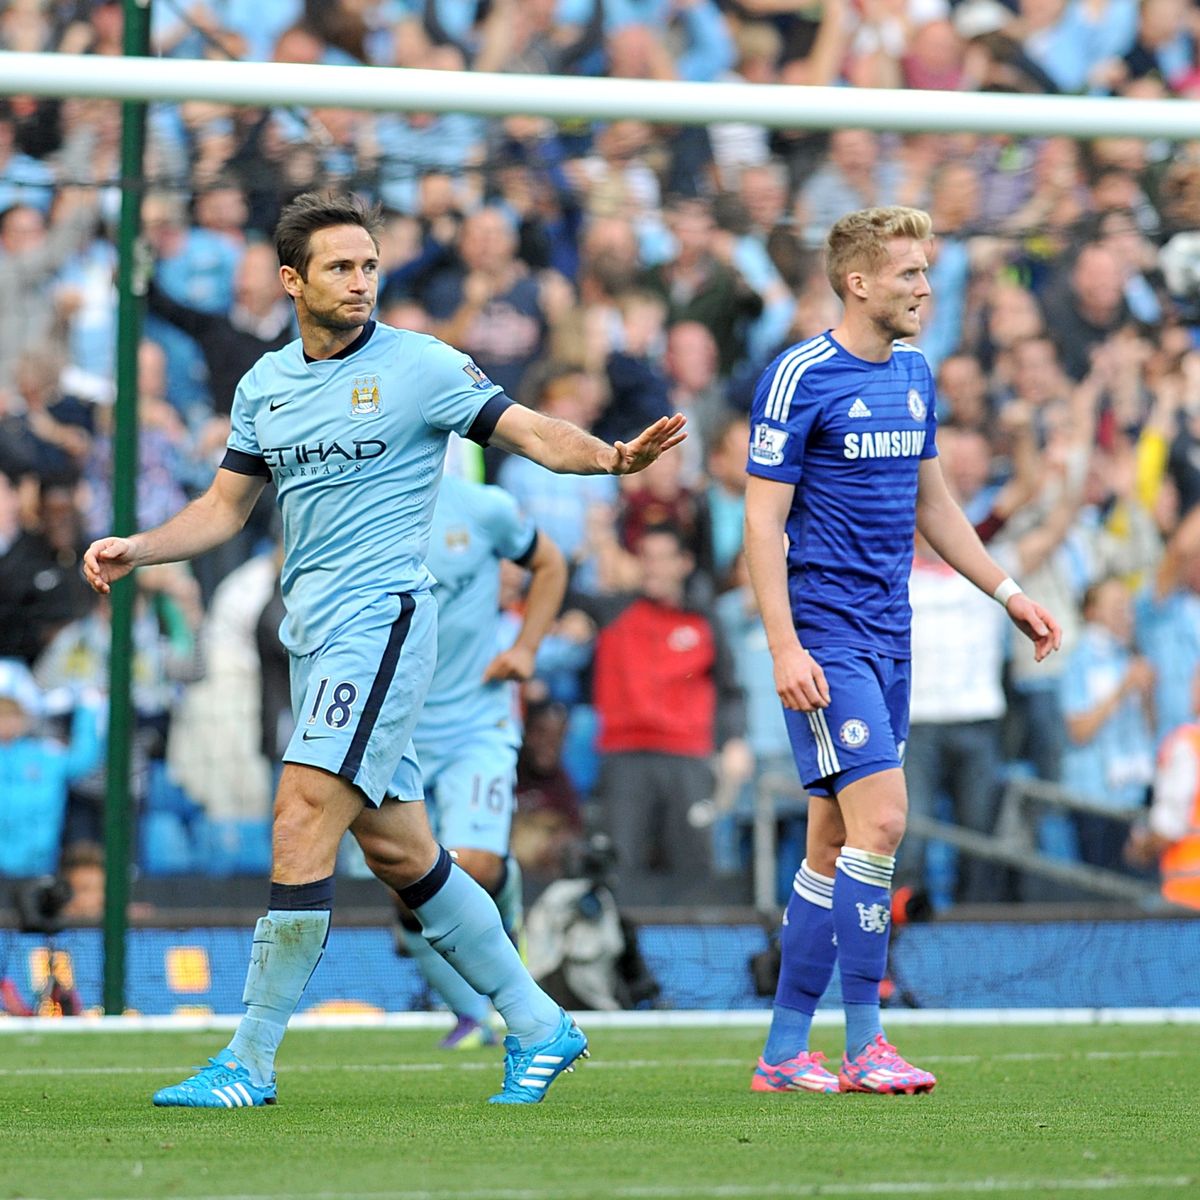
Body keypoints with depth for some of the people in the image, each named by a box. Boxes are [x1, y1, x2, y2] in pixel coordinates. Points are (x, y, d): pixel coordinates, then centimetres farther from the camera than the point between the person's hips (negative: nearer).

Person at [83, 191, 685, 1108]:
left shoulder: (421, 367, -4)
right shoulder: (265, 383, 13)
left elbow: (533, 432, -5)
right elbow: (226, 507, 20)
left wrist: (612, 456, -24)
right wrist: (137, 549, 5)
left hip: (381, 614, -7)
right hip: (314, 634, 7)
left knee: (304, 817, -17)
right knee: (399, 850, 10)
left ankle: (250, 1062, -13)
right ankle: (538, 1025, 22)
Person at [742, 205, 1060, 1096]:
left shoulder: (914, 375, 13)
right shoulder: (799, 379, -10)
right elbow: (764, 521, -12)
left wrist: (1007, 594, 21)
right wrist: (784, 646, -19)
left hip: (889, 633, 8)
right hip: (825, 634, -8)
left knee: (836, 846, 7)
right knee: (880, 818, -17)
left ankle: (784, 1051, 12)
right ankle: (865, 1042, -11)